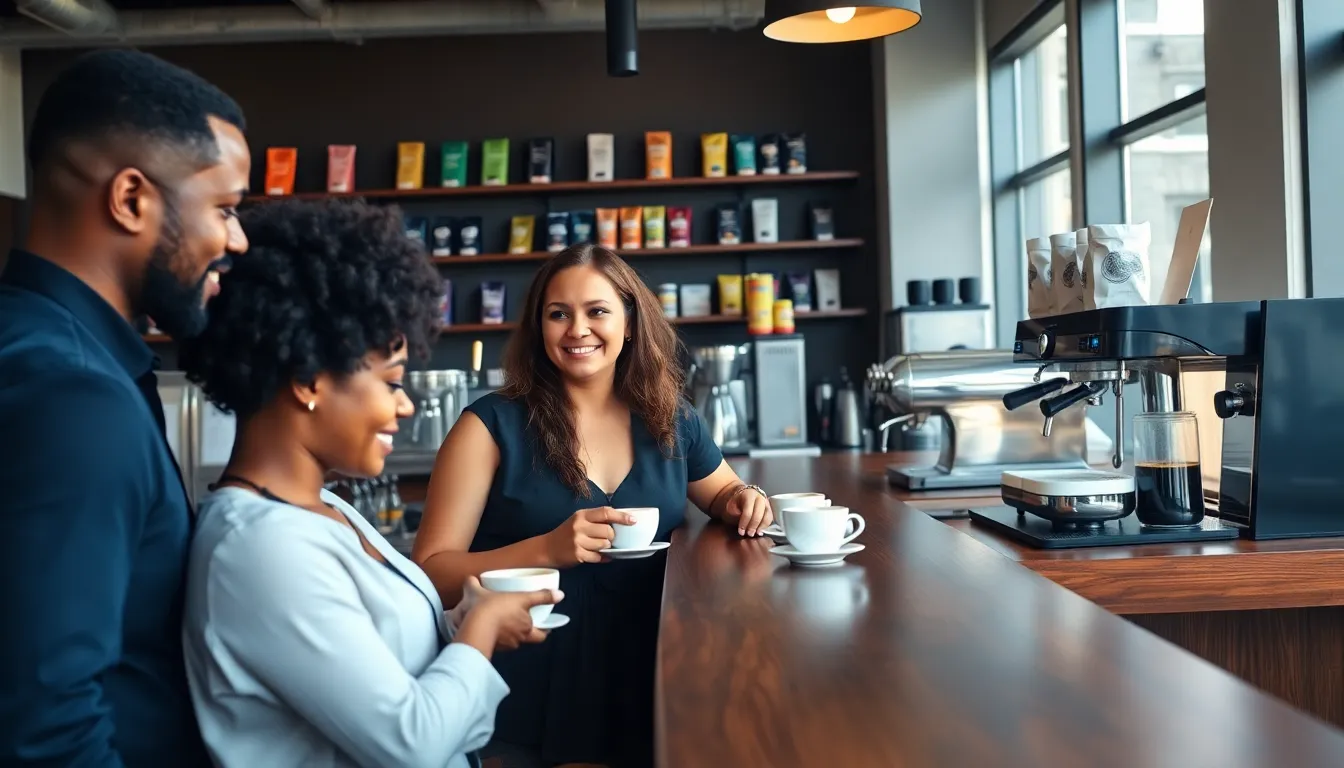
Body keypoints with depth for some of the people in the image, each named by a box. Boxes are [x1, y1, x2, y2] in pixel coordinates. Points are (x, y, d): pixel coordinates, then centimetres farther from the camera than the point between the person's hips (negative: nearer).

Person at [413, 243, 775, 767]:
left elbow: (723, 492, 21)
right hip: (527, 708, -3)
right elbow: (430, 572, -13)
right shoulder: (492, 425, -10)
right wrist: (547, 550, -27)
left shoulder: (669, 420, 2)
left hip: (647, 695, 4)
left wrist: (743, 502, -3)